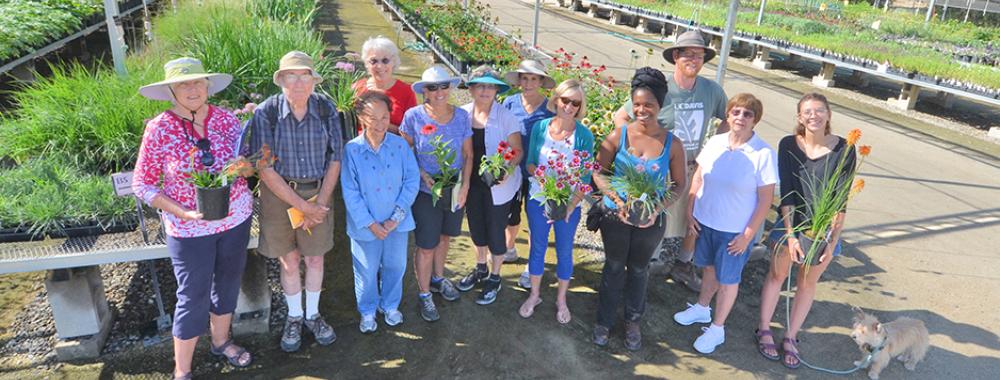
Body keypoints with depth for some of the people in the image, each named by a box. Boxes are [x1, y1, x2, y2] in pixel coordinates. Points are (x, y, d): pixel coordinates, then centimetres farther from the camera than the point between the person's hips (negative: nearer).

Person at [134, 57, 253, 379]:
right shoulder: (158, 129, -13)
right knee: (193, 297, 5)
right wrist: (183, 212, -20)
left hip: (236, 219, 4)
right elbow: (142, 184, -8)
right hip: (189, 229, -4)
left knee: (228, 284, 20)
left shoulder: (227, 120, -4)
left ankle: (221, 341, 46)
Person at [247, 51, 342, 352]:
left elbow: (334, 159, -2)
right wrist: (302, 205, -15)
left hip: (318, 194, 2)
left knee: (315, 259, 14)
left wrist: (319, 203, -9)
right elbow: (264, 169, -15)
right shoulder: (265, 113, -14)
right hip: (278, 195, -2)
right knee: (289, 262, 11)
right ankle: (294, 317, 34)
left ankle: (313, 315, 35)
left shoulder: (326, 109, -7)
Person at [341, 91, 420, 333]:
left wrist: (396, 217, -14)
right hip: (365, 225, -2)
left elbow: (412, 181, -8)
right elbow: (350, 192, -12)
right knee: (367, 272, 14)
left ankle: (390, 305, 43)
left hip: (397, 222, 2)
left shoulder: (400, 145, -8)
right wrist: (370, 224, -15)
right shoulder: (351, 149, -13)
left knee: (395, 266, 18)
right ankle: (367, 311, 39)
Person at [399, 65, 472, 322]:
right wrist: (422, 175, -19)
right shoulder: (413, 116, -13)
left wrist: (465, 186, -9)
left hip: (455, 190, 3)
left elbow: (468, 155, 1)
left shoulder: (461, 115, -5)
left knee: (444, 237, 21)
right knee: (426, 247, 3)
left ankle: (438, 278, 46)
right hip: (425, 192, -3)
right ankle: (424, 295, 24)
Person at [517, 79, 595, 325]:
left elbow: (585, 178, -11)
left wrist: (570, 206, -22)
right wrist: (539, 174, -20)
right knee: (537, 247, 17)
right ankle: (534, 294, 38)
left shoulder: (584, 136, -13)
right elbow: (529, 163, 2)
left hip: (568, 205, -1)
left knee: (564, 252, 14)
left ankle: (561, 299, 36)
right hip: (538, 200, 2)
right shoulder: (540, 128, -7)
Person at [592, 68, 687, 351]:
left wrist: (658, 209, -17)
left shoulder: (672, 144, -11)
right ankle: (605, 320, 36)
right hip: (616, 216, 0)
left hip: (651, 220, 1)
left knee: (639, 270, 20)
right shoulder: (619, 135, -12)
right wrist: (618, 201, -20)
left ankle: (632, 321, 41)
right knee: (614, 268, 17)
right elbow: (598, 172, -6)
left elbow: (678, 184, -2)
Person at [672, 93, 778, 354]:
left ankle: (717, 328, 29)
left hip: (735, 231, -4)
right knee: (709, 267, 24)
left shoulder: (764, 154, -18)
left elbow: (765, 199, -13)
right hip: (705, 221, 4)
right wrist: (690, 212, 3)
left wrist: (748, 235, -13)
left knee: (728, 279, 12)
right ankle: (701, 308, 47)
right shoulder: (715, 142, -5)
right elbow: (698, 178, 5)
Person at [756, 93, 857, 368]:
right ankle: (764, 331, 28)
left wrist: (832, 242, -16)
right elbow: (786, 194, -12)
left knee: (807, 283, 13)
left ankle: (790, 338, 28)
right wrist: (790, 234, -17)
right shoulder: (788, 145, -11)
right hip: (791, 223, 0)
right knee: (777, 275, 13)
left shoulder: (844, 150, -14)